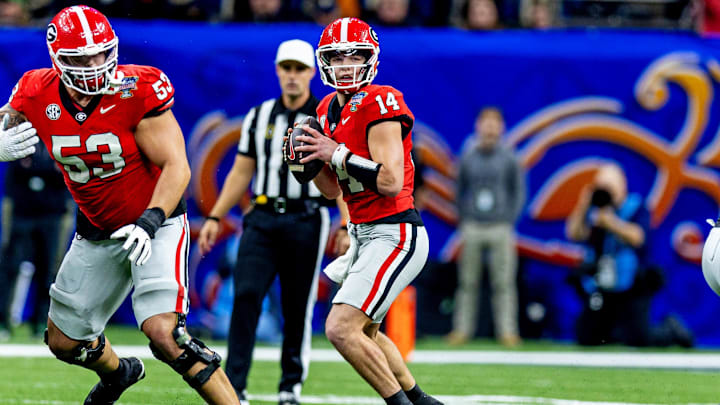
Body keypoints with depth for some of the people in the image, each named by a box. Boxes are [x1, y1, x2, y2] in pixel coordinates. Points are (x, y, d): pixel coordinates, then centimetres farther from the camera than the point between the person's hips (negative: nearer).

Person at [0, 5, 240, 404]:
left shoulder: (136, 91, -24)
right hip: (96, 232, 5)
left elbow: (176, 167, -22)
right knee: (63, 340, 17)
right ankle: (118, 373, 50)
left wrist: (149, 223, -35)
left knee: (164, 333, -26)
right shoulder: (37, 97, -13)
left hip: (155, 224, -5)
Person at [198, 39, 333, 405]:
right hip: (262, 218, 2)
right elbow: (241, 173, 16)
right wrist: (215, 218, 9)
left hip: (306, 221, -2)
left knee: (298, 306, 2)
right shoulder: (259, 116, 12)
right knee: (246, 295, -10)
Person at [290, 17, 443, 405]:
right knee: (364, 332, 24)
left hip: (394, 236, -10)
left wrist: (337, 154, -19)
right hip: (364, 235, 10)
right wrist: (311, 160, -1)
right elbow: (334, 191, 17)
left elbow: (391, 182, -24)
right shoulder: (328, 110, 10)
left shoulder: (380, 104, -16)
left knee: (342, 329, -19)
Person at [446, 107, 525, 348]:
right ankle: (462, 329, 6)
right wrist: (463, 222, 5)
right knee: (467, 282, 1)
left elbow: (518, 192, 7)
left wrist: (510, 222, -1)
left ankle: (507, 331, -1)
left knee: (504, 282, -3)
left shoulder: (509, 158, 3)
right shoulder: (467, 158, 7)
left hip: (500, 227, -1)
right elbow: (460, 192, 13)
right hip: (473, 227, 1)